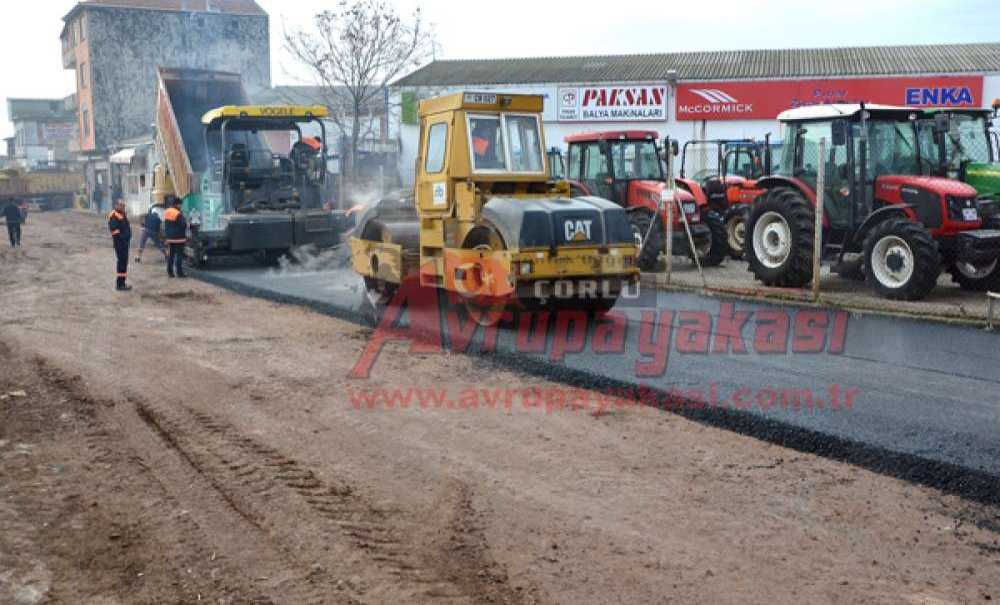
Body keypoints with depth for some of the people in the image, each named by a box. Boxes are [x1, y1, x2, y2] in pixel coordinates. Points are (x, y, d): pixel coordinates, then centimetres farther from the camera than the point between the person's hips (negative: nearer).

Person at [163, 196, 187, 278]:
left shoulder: (166, 213, 10)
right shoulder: (178, 214, -17)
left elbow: (165, 226, 16)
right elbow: (183, 225, -17)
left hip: (170, 238, 8)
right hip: (179, 238, -8)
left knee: (170, 255, 11)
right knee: (179, 255, -3)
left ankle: (170, 272, 13)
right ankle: (179, 272, -4)